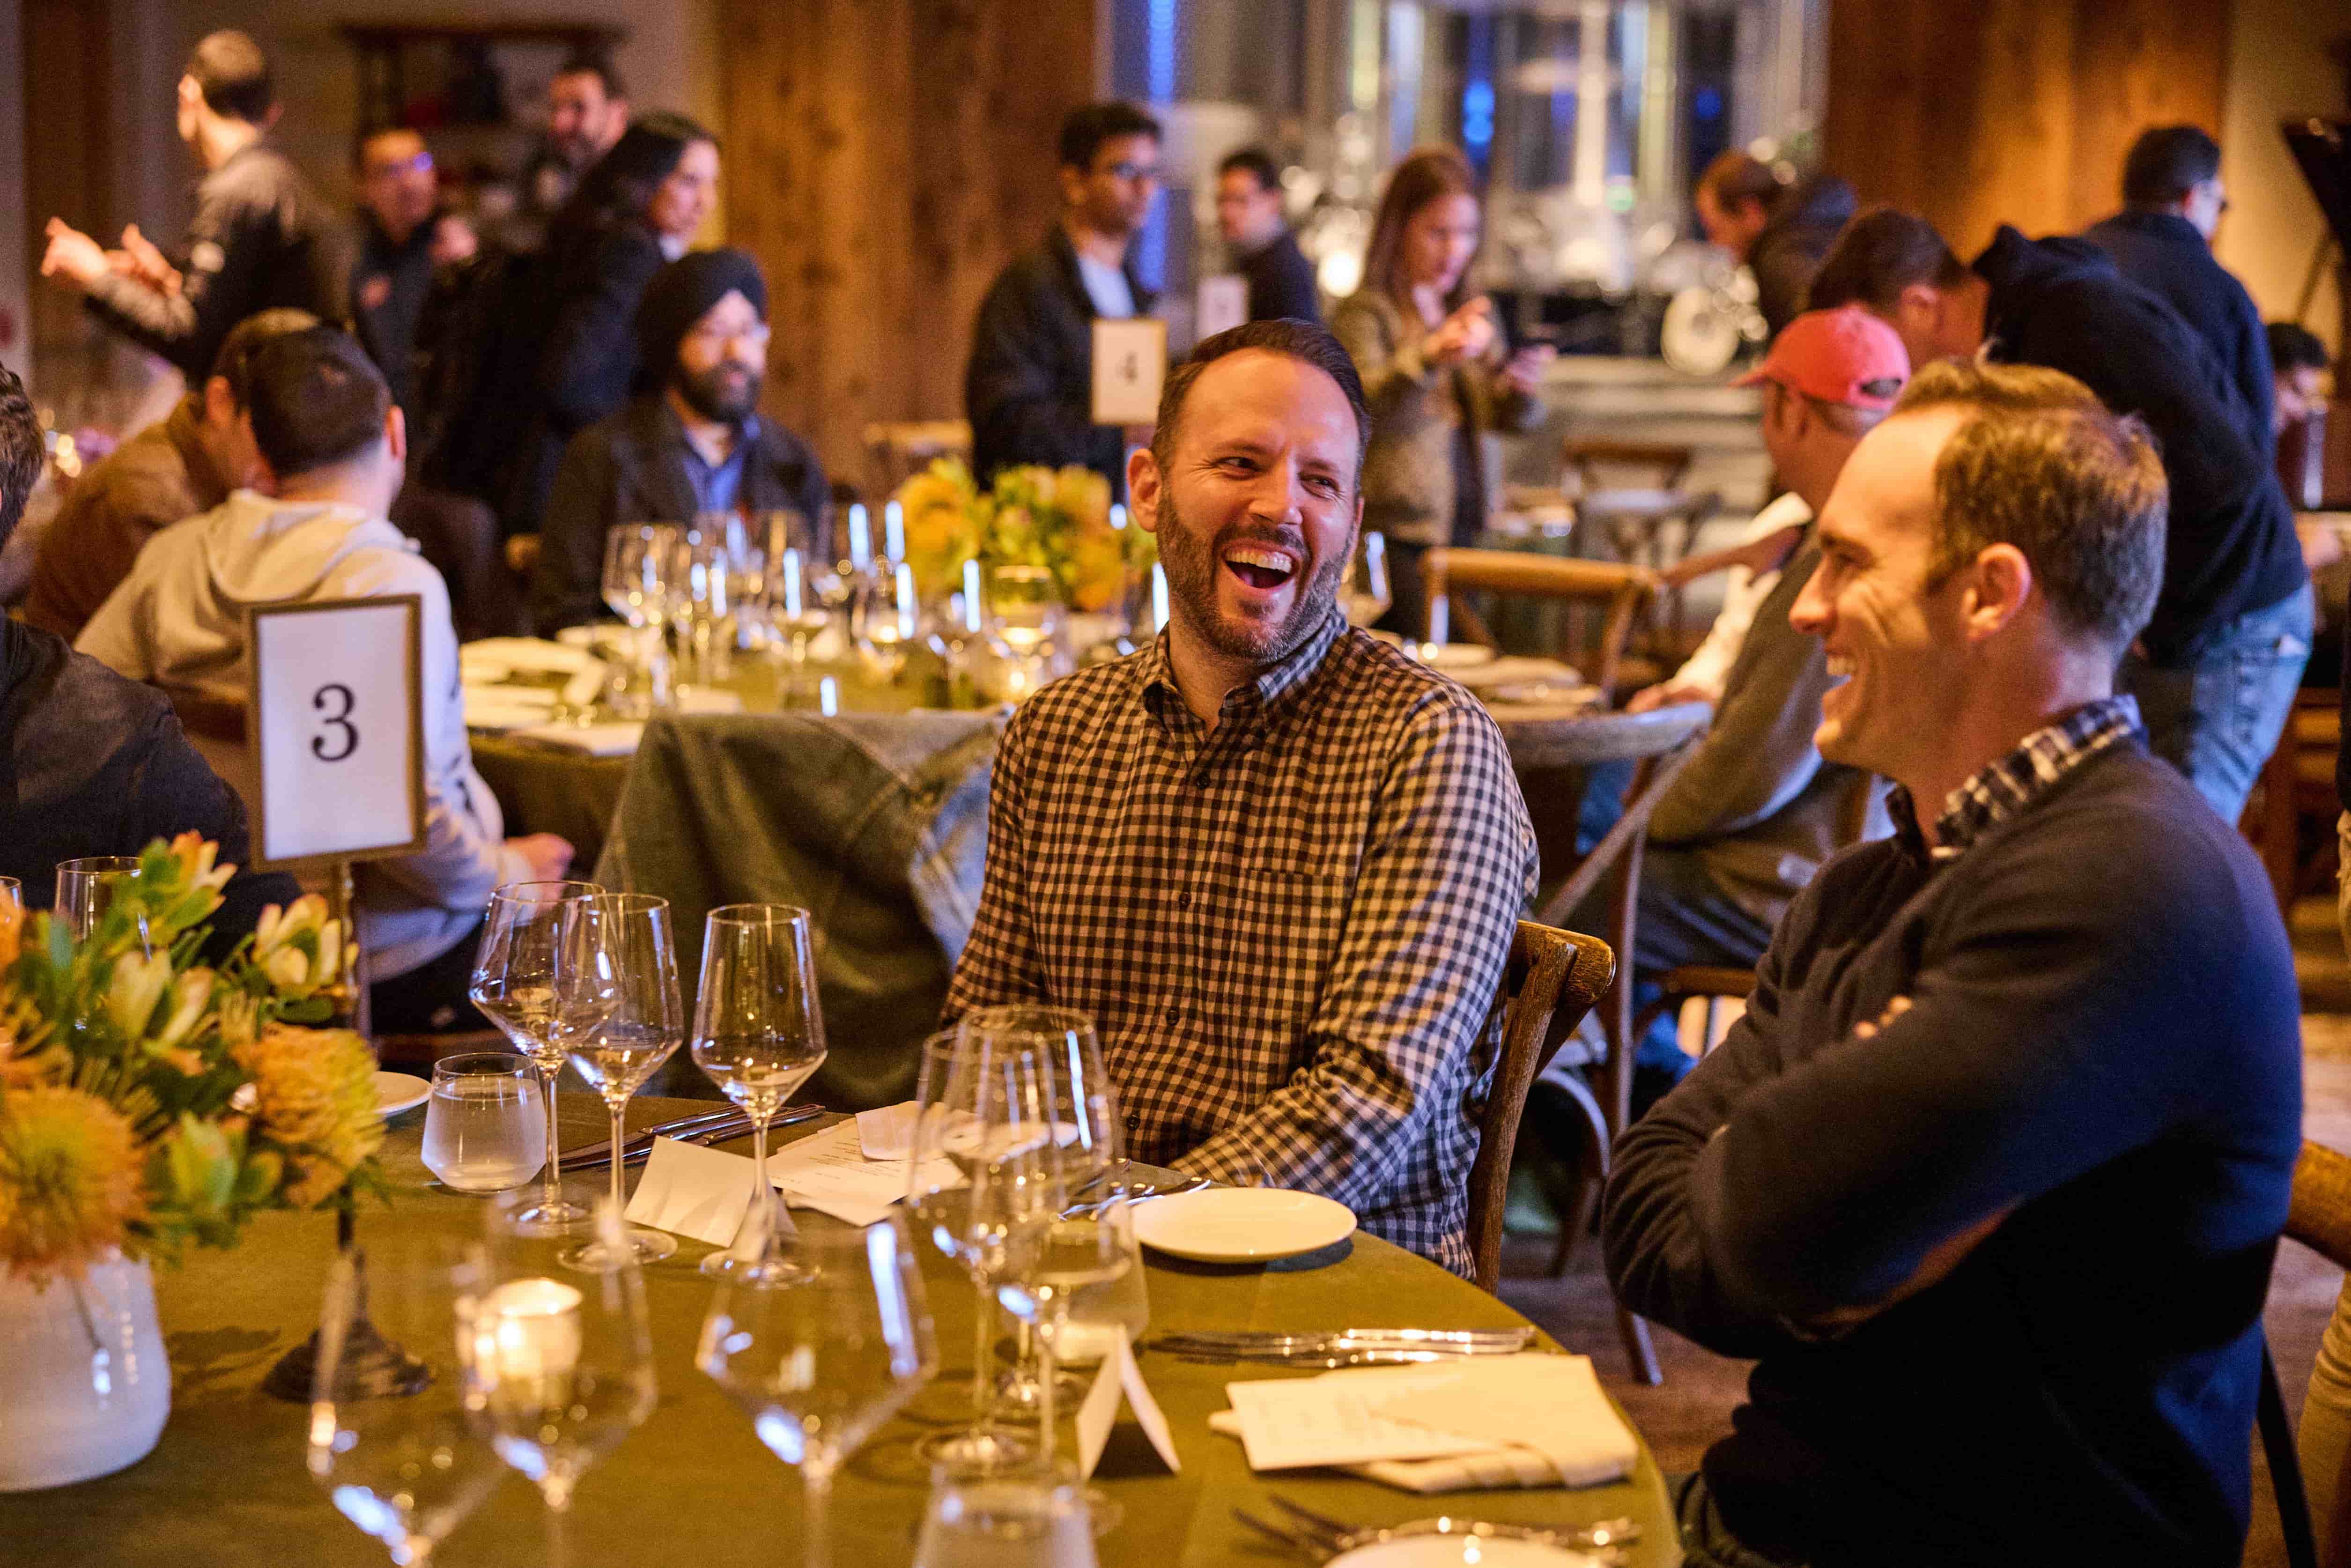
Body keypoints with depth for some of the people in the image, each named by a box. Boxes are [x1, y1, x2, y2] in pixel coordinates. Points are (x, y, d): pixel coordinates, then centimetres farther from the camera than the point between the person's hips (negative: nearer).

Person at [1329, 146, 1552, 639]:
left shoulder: (1472, 310, 16)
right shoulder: (1364, 312, -6)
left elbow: (1505, 417, 15)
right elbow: (1362, 405, -23)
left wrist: (1519, 388, -9)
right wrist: (1430, 358, -41)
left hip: (1461, 524, 7)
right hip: (1396, 529, -7)